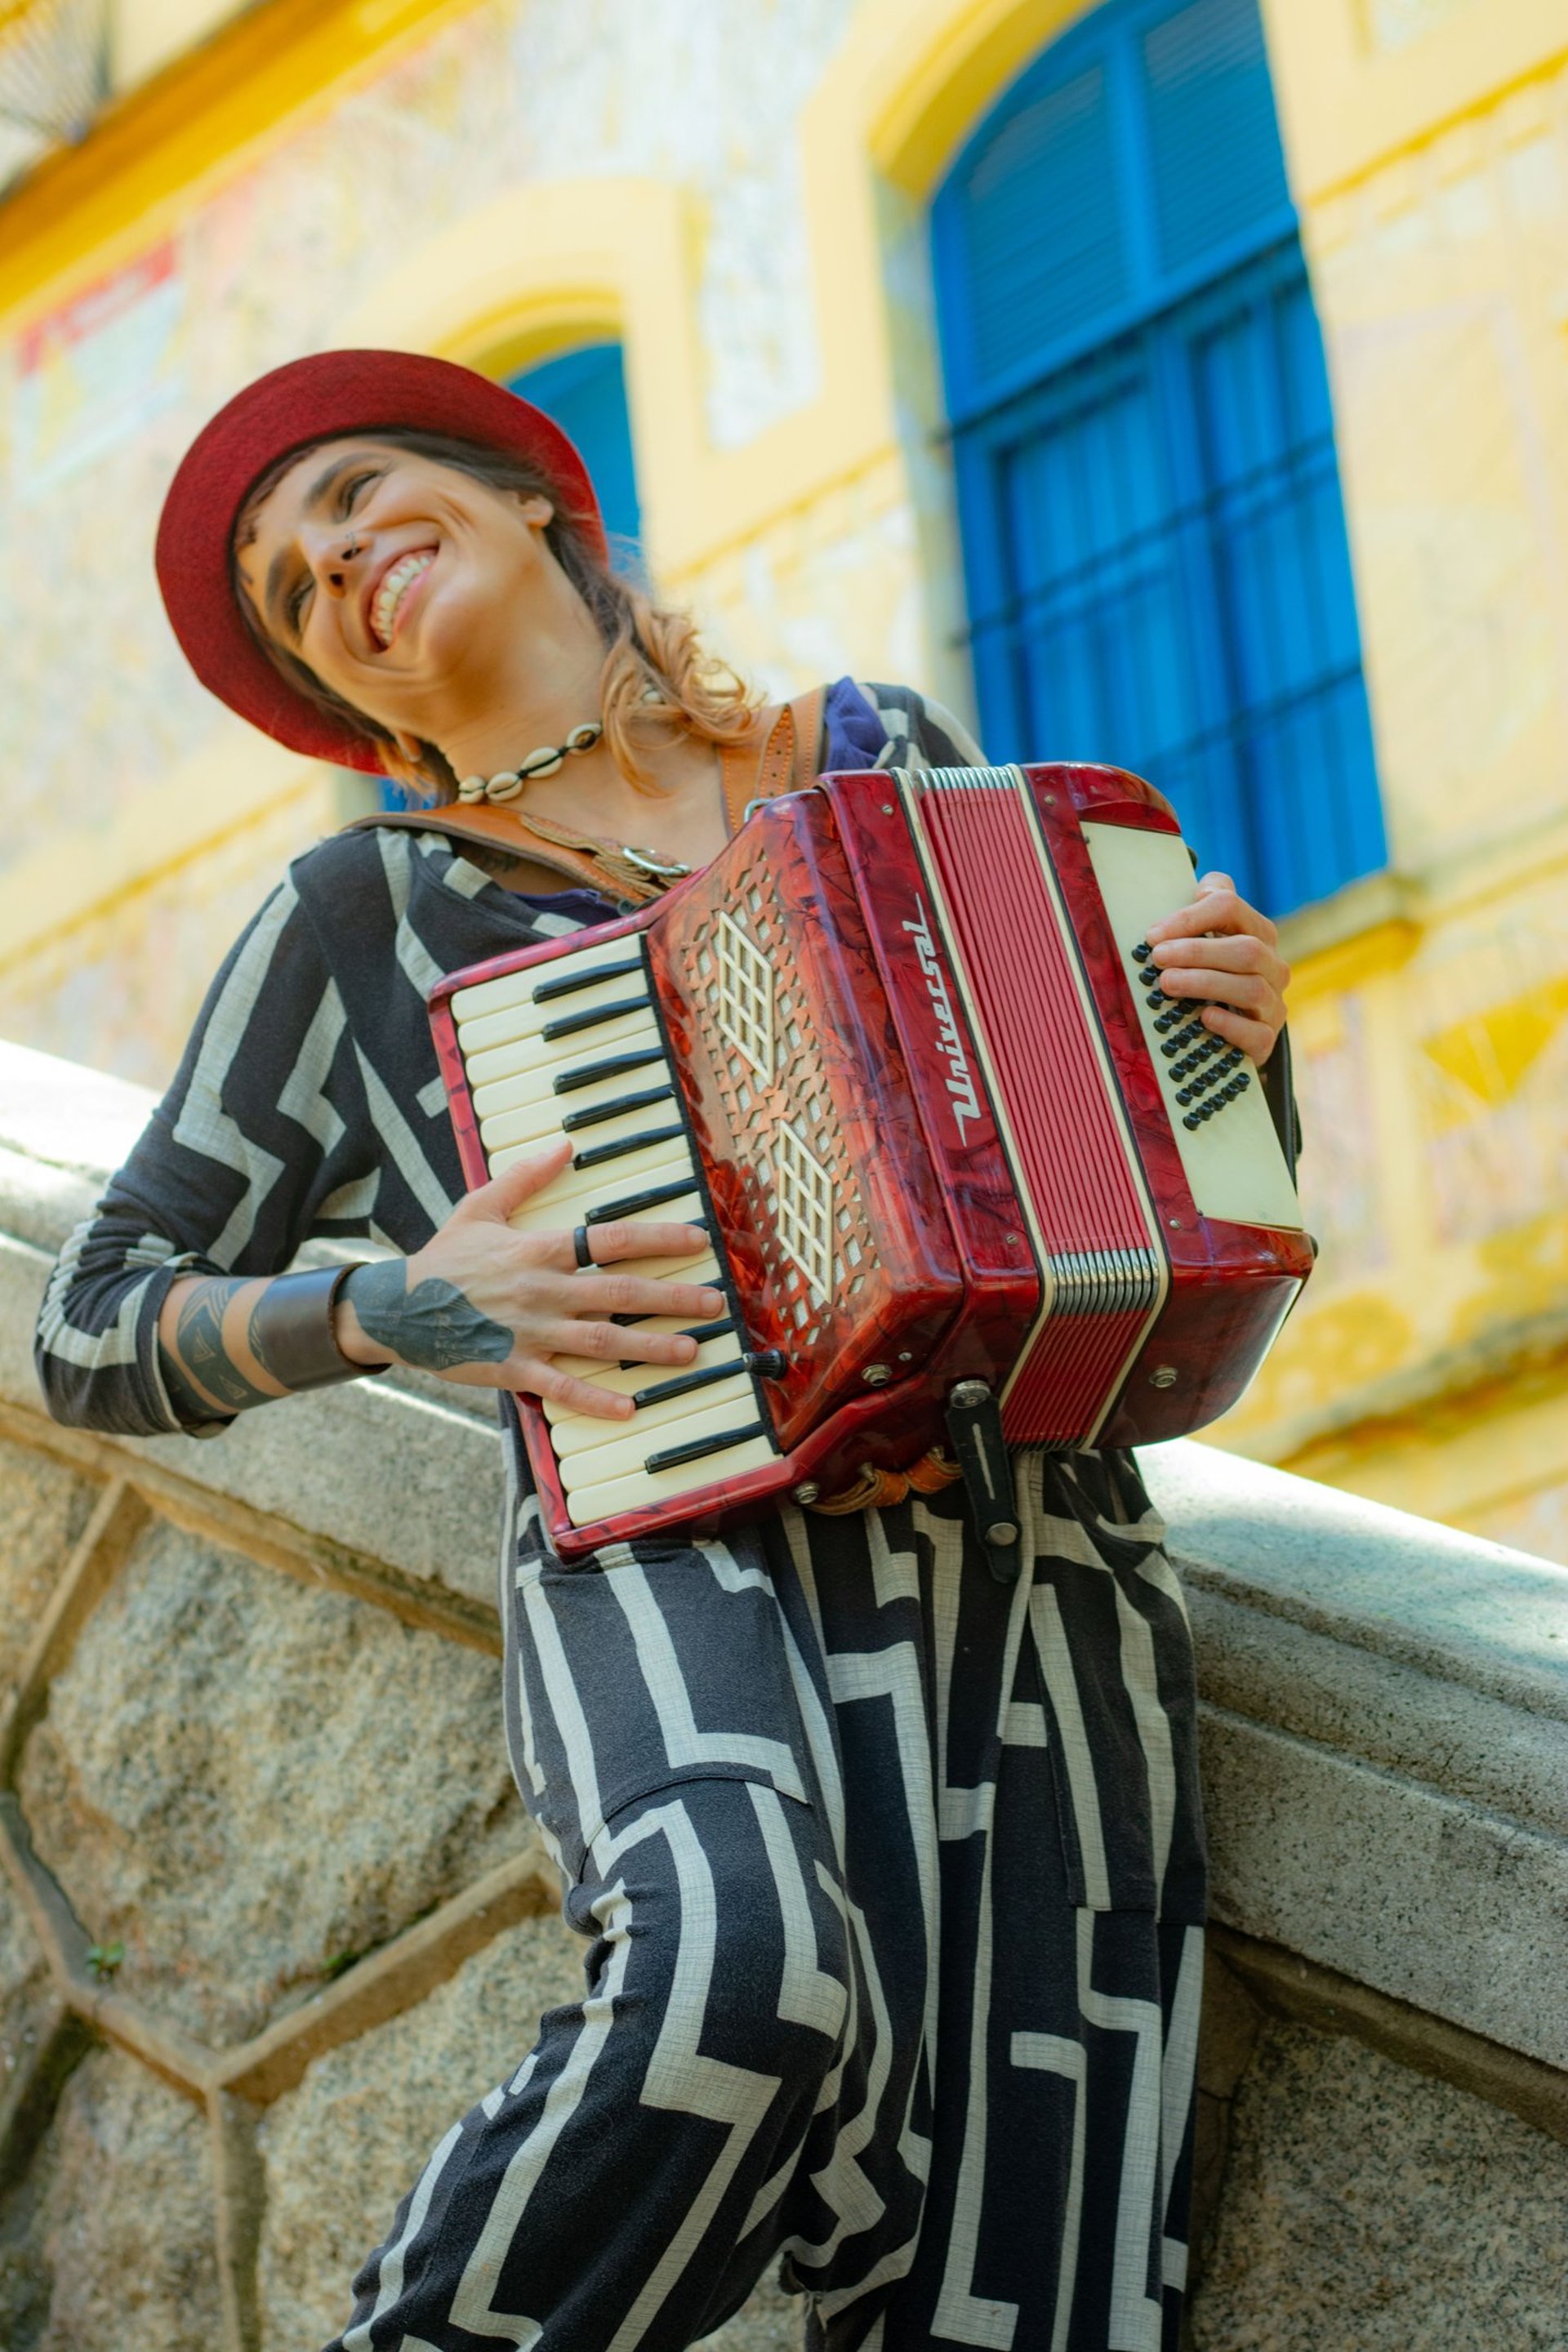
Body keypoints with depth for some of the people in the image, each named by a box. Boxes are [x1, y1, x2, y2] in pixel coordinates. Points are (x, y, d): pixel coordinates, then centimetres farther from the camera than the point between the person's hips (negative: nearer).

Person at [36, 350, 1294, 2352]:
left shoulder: (887, 756, 21)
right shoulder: (364, 917, 14)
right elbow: (96, 1336, 14)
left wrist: (1245, 1031, 6)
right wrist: (389, 1311, -4)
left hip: (1034, 1547, 2)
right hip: (674, 1539, -2)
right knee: (746, 1967, -34)